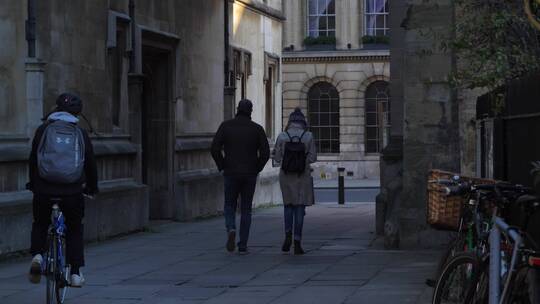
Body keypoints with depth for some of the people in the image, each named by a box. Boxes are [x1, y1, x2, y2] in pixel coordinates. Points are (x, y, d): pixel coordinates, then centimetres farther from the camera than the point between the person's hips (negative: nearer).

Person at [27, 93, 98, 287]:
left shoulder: (43, 130, 5)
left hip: (44, 189, 0)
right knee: (74, 229, 17)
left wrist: (33, 183, 24)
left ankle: (37, 254, -3)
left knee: (40, 224, 22)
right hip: (73, 191, 0)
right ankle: (76, 273, 10)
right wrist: (92, 188, 27)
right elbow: (90, 163, 12)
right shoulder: (80, 134, 7)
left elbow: (33, 159, 9)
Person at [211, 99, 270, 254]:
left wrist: (222, 166, 3)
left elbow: (215, 148, -10)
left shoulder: (226, 126, -2)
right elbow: (265, 153, -9)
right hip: (250, 175, 0)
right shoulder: (257, 129, -1)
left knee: (229, 206, 14)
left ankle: (231, 230, -15)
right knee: (246, 209, 10)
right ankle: (243, 246, 6)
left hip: (231, 173, 0)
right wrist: (257, 169, 5)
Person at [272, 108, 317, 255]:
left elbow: (276, 157, -1)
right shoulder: (308, 136, -6)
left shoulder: (282, 136, -5)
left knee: (288, 205, 18)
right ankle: (297, 243, 0)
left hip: (286, 176, 1)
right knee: (300, 208, 4)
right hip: (303, 176, -1)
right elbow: (313, 158, -3)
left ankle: (288, 235, -1)